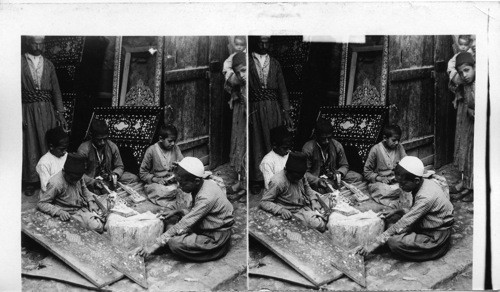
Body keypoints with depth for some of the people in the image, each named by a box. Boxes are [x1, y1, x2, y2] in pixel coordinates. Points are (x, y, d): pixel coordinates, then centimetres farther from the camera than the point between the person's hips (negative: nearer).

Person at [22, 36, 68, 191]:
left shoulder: (49, 65, 8)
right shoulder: (20, 63, -3)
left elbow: (56, 91, 8)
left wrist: (60, 113, 2)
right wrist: (19, 116, -11)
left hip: (47, 111, 3)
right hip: (28, 110, -2)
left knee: (49, 146, 5)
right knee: (30, 147, 4)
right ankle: (31, 181, 17)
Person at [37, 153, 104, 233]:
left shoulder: (78, 177, -2)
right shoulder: (56, 183, -21)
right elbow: (42, 204, -17)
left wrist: (90, 201, 2)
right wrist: (59, 211, -31)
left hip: (84, 207, 6)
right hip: (71, 213, -6)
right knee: (96, 227, -25)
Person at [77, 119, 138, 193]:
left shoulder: (112, 146, -3)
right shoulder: (83, 149, -16)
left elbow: (119, 167, 8)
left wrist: (115, 174, -16)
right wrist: (93, 182, -34)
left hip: (109, 177, 4)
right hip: (92, 179, -4)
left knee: (134, 178, -15)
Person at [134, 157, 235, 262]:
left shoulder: (206, 198, -29)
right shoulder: (203, 185, -1)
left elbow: (183, 225, -29)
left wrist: (155, 245, -28)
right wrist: (177, 211, -1)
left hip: (215, 240, -9)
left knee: (175, 243, -24)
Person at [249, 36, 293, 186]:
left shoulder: (275, 63, 11)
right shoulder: (248, 62, 3)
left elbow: (282, 90, 9)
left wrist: (286, 112, 2)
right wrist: (246, 112, -8)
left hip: (274, 109, 2)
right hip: (255, 110, -2)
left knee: (275, 145, 2)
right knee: (257, 145, 1)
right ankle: (257, 180, 10)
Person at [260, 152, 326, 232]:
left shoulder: (300, 176, -2)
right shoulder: (278, 182, -22)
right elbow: (264, 202, -18)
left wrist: (313, 200, 0)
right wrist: (281, 210, -32)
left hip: (307, 205, 7)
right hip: (295, 211, -7)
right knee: (320, 225, -27)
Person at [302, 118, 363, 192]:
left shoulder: (337, 145, -3)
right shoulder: (307, 148, -15)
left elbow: (344, 166, 8)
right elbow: (305, 172, -14)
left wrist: (339, 173, -17)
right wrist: (317, 181, -33)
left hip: (333, 176, 5)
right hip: (316, 178, -5)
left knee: (358, 177, -14)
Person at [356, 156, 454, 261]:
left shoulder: (426, 197, -29)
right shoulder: (426, 183, -2)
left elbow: (403, 224, -28)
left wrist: (376, 244, -26)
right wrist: (397, 212, -3)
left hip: (436, 237, -8)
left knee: (394, 242, -23)